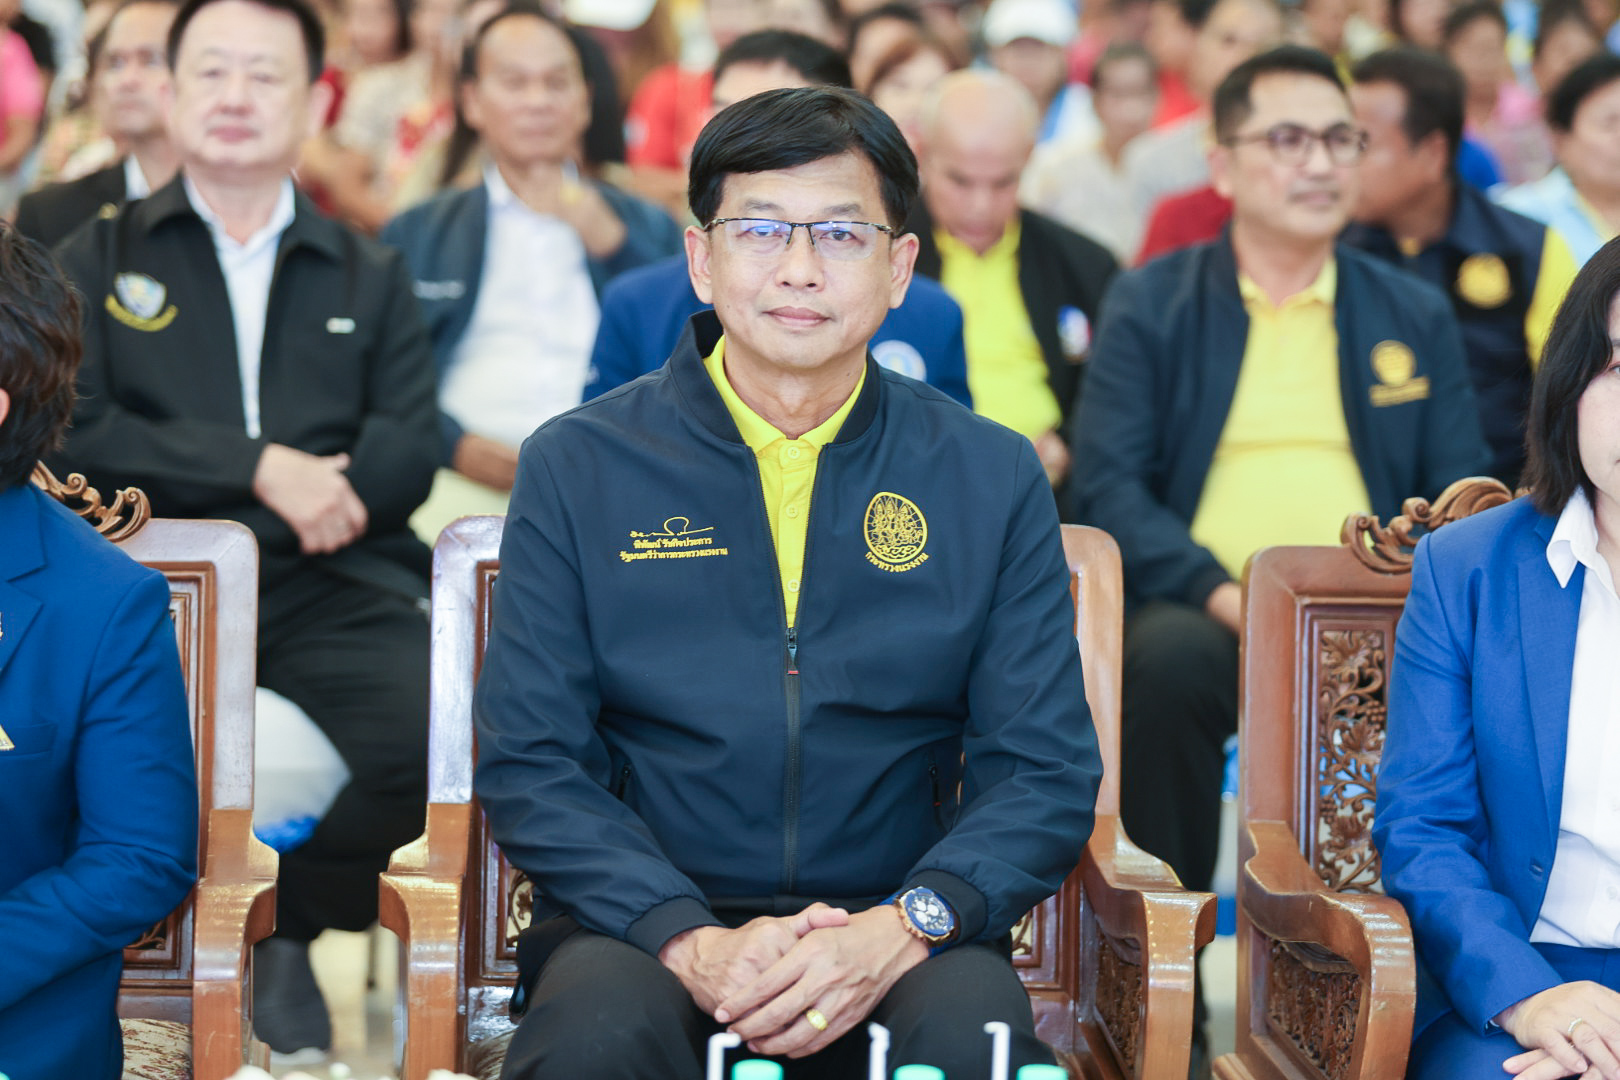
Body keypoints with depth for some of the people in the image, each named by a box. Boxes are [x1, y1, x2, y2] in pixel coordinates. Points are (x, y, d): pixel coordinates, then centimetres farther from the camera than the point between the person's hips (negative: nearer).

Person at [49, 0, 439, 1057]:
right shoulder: (100, 258, 16)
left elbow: (410, 452, 6)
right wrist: (259, 467, -11)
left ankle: (286, 930, 0)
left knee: (431, 739, -28)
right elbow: (79, 431, 0)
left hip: (336, 584, 2)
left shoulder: (370, 275, 21)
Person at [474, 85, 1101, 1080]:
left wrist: (901, 929, -15)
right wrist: (690, 942, -17)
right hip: (645, 924, 0)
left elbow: (1046, 773, 5)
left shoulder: (992, 479, 7)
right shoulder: (577, 468, 5)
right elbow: (529, 765, 0)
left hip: (896, 933, 1)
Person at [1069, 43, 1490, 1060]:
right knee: (1170, 661, -36)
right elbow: (1108, 486, -2)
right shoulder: (1150, 302, 10)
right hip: (1203, 610, -2)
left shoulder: (1416, 315, 17)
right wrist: (1224, 594, -18)